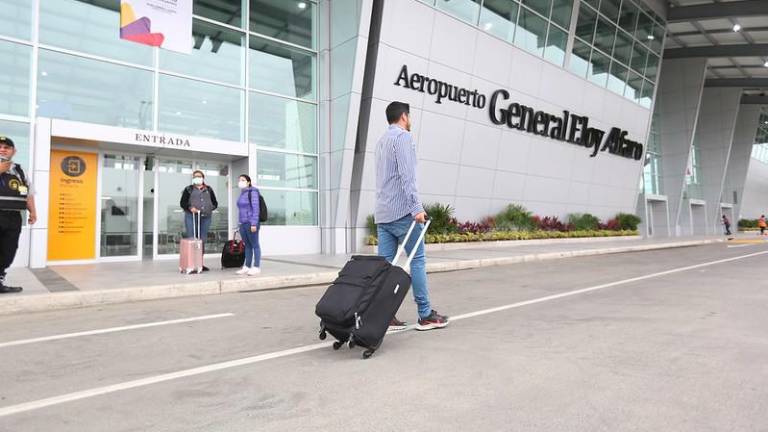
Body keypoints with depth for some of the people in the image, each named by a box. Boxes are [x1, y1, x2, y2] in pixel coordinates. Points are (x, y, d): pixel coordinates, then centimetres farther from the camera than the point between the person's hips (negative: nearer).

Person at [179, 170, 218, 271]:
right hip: (191, 217, -3)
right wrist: (190, 208, -14)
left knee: (202, 240, 6)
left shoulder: (209, 189, 17)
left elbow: (215, 203, 17)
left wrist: (210, 208, -2)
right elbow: (182, 203, 3)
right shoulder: (188, 189, 9)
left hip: (206, 217, 3)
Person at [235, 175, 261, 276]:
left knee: (254, 245, -4)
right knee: (247, 246, 10)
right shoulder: (243, 193, 16)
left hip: (251, 223, -8)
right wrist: (241, 224, 17)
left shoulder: (252, 192, -8)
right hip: (243, 224, 8)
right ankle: (247, 267, 14)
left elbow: (256, 208, -14)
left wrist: (254, 224, -19)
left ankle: (256, 267, -1)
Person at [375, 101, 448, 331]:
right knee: (417, 261, -2)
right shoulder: (403, 137, -5)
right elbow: (407, 176, -17)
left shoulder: (382, 140, 22)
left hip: (382, 213, 9)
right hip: (402, 211, -8)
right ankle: (426, 315, 4)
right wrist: (416, 207, -20)